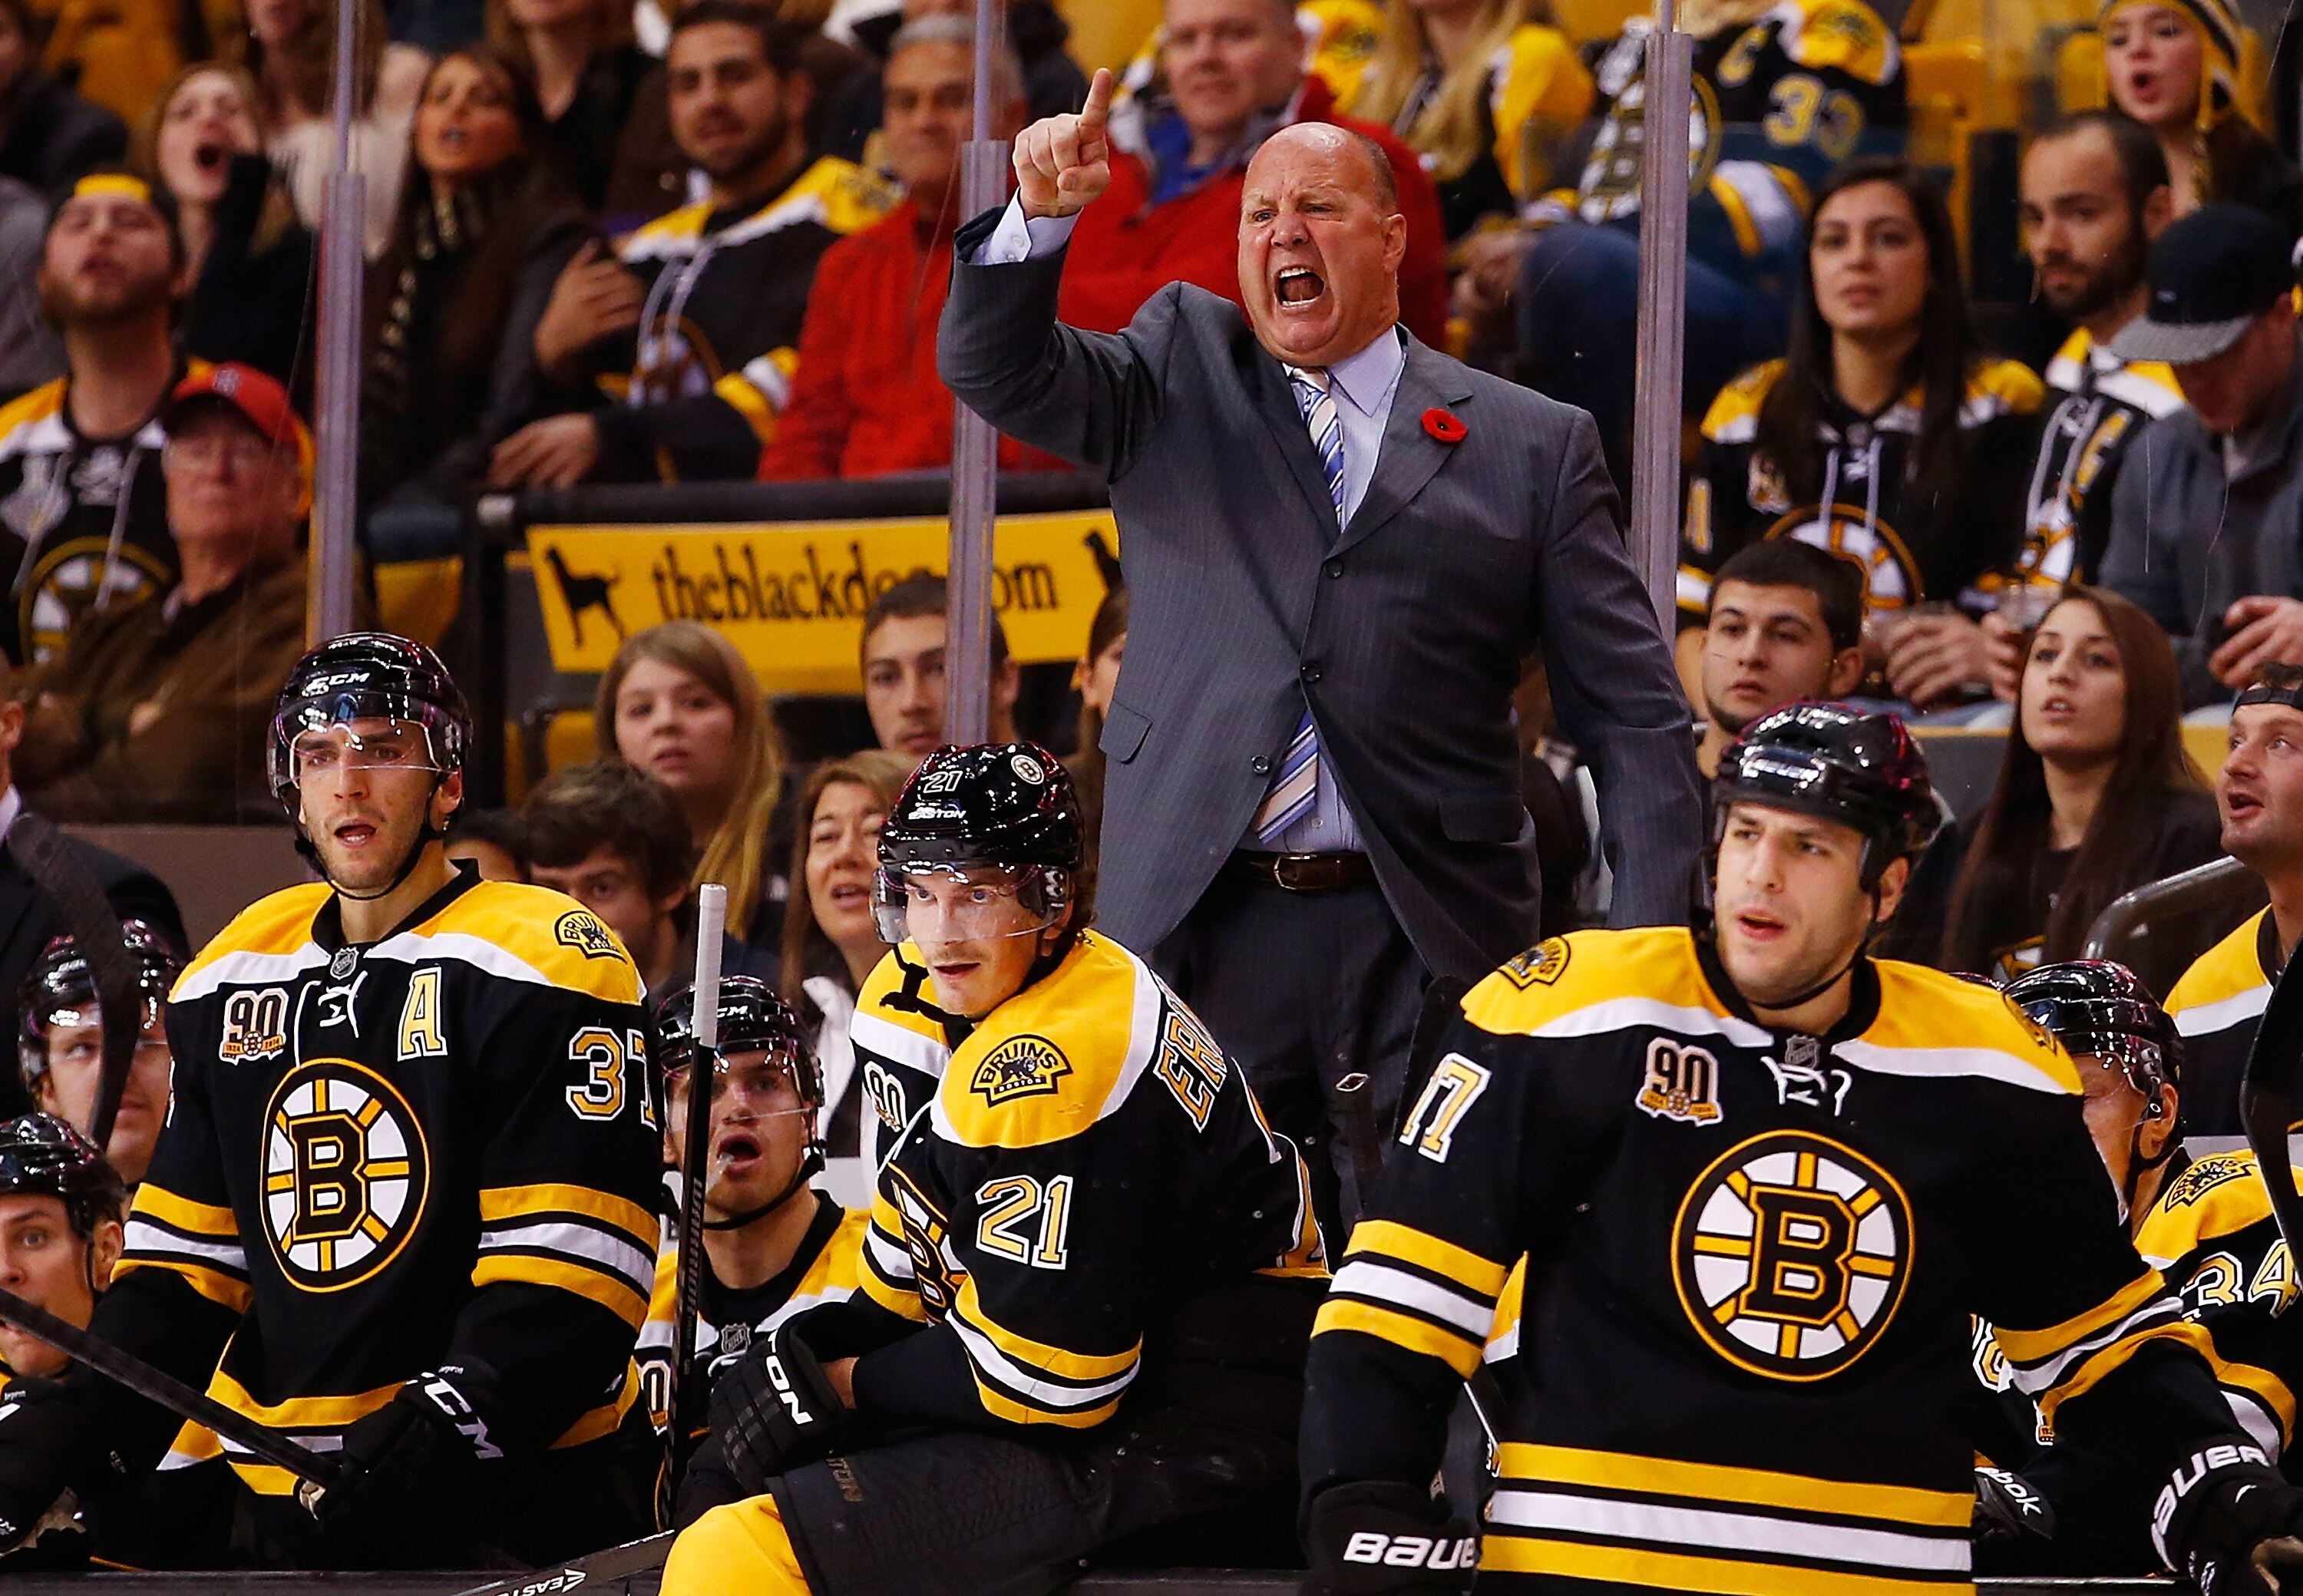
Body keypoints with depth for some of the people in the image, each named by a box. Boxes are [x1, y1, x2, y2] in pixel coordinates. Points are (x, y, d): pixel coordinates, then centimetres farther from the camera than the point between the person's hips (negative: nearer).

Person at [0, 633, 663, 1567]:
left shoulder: (538, 965, -6)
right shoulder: (231, 982, 15)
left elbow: (569, 1278, -13)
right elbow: (183, 1258, 17)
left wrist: (440, 1433, -23)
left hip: (503, 1504, -6)